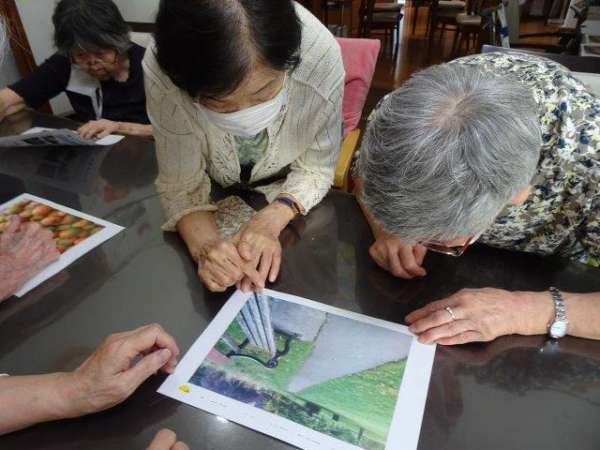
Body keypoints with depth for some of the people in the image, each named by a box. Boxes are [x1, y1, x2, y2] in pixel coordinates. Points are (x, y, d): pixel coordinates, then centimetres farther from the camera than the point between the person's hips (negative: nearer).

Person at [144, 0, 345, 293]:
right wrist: (203, 245, -42)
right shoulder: (163, 71, -35)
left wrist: (270, 220, -38)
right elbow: (180, 185, -23)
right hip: (215, 198, 0)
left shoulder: (320, 54, -35)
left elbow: (316, 169, -21)